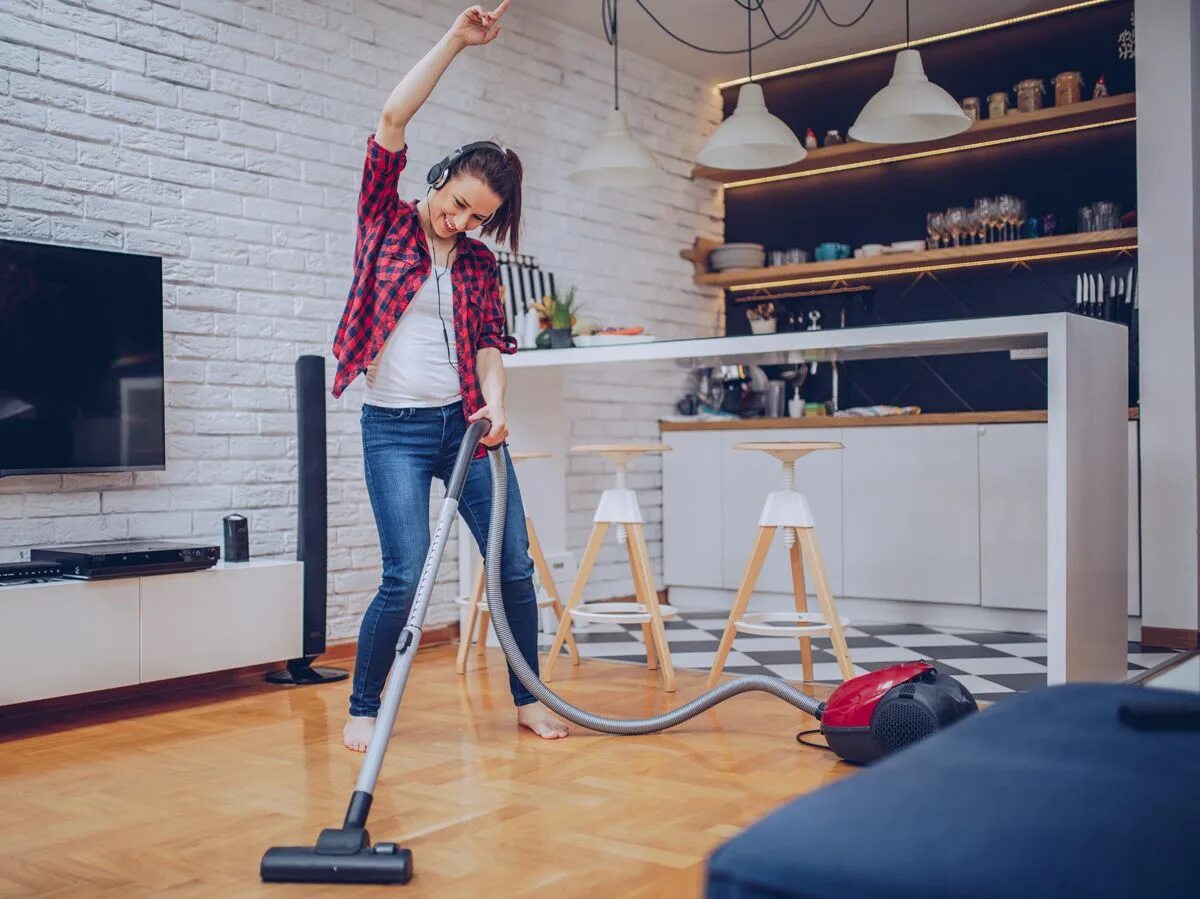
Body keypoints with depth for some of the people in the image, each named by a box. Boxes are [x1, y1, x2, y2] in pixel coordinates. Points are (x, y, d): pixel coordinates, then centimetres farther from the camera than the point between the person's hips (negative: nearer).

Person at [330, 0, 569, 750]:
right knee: (407, 577, -11)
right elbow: (392, 120, -9)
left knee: (515, 563, 1)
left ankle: (528, 699, 17)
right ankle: (363, 709, 9)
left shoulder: (481, 264, 11)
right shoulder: (387, 222, 2)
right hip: (394, 428, -4)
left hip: (465, 423, 4)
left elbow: (490, 343, 4)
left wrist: (494, 404, -15)